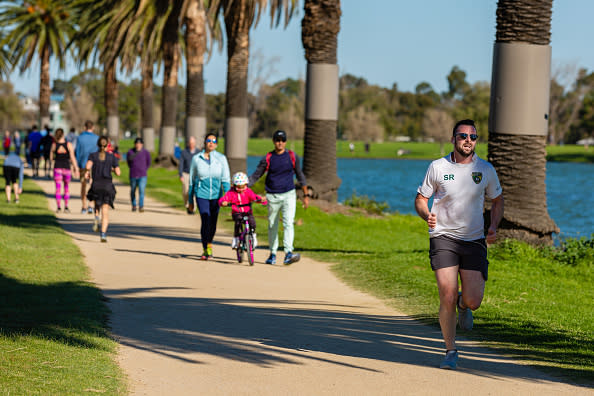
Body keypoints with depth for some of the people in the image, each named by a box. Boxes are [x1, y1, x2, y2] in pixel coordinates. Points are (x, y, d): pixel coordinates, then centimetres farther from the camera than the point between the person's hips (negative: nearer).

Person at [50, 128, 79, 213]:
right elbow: (72, 158, -8)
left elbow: (51, 158, 4)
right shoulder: (68, 144, -6)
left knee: (58, 188, 4)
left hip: (57, 168, 0)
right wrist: (76, 169, -3)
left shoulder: (54, 145, -3)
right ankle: (66, 207, 12)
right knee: (67, 187, 16)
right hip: (67, 167, 0)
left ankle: (58, 207, -5)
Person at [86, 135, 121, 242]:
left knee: (97, 203, 30)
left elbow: (88, 165, -14)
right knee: (105, 211, -2)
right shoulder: (112, 157, 6)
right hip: (108, 185, -1)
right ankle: (103, 234, -19)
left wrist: (88, 172, 7)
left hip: (96, 185, 1)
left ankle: (96, 218, 1)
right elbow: (118, 173, 2)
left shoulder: (93, 155, 5)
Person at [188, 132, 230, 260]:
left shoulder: (221, 158, 1)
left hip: (216, 194, 1)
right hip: (201, 194, -1)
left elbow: (226, 179, -2)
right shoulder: (196, 158, 2)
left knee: (213, 222, 9)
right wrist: (190, 200, 13)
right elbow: (192, 180, 10)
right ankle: (206, 250, -4)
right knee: (205, 221, -15)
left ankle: (209, 244, 36)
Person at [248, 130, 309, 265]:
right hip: (273, 197, 1)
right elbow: (255, 176, 4)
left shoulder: (292, 156, 4)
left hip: (289, 195, -1)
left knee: (288, 223, -15)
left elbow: (300, 176, 13)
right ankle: (273, 254, 23)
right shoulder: (268, 159, 1)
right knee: (272, 226, 9)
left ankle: (288, 254, -26)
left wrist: (305, 195, 13)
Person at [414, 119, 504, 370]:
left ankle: (463, 305, 31)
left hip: (474, 240, 1)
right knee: (447, 297, -11)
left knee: (474, 300, -9)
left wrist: (494, 227, 0)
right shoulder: (437, 168, -1)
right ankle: (451, 351, 7)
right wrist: (427, 216, -15)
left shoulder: (486, 170, 3)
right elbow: (420, 199, 8)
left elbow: (497, 200, 17)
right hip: (443, 238, -1)